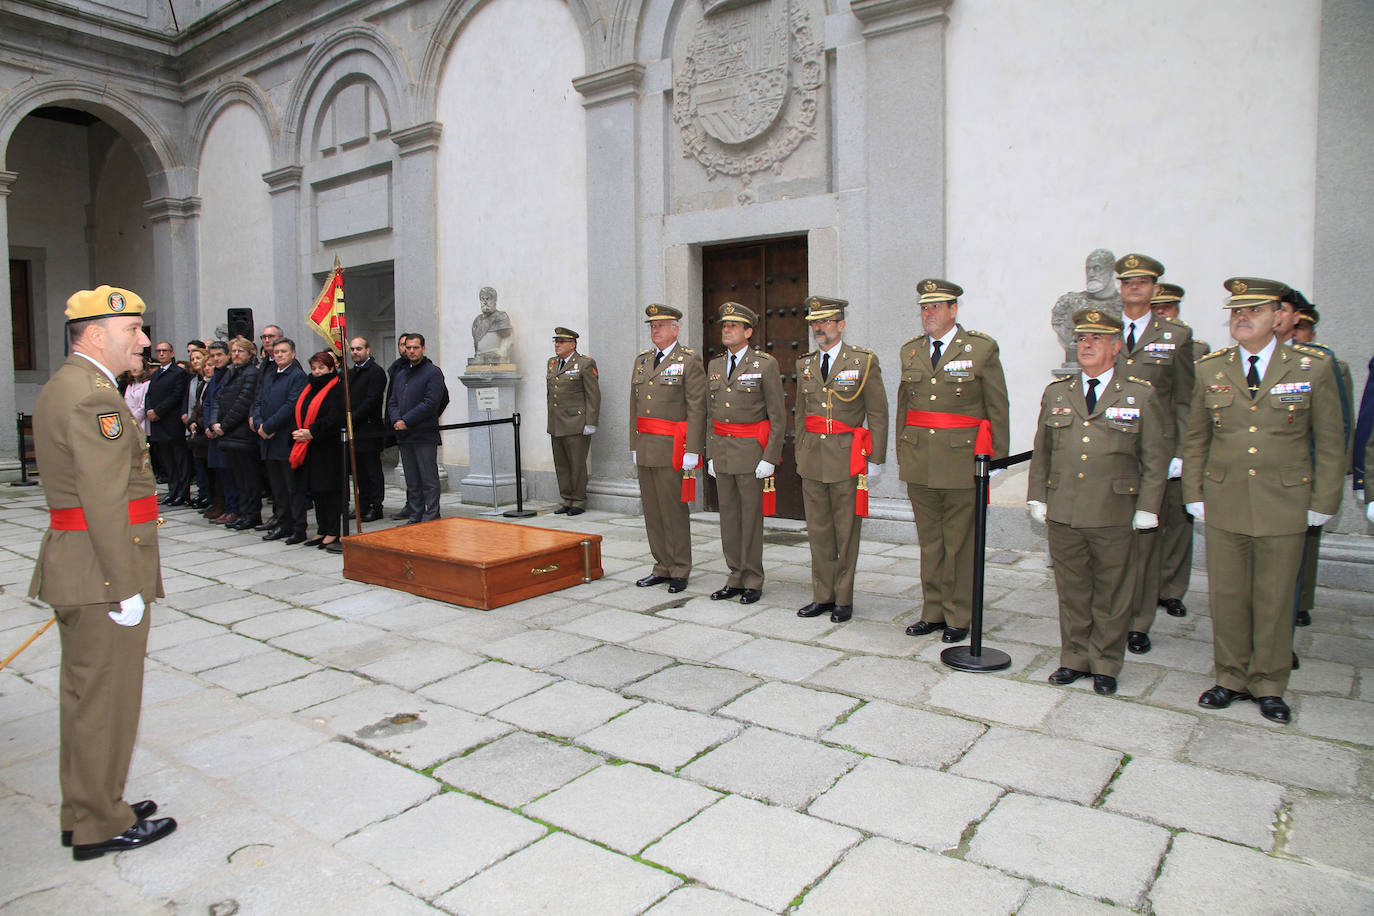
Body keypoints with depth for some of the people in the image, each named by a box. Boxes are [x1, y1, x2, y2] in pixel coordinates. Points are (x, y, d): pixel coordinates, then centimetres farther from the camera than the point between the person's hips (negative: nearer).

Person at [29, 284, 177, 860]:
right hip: (102, 573, -10)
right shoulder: (93, 397, -19)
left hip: (74, 568, 11)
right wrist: (126, 589, -20)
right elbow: (105, 503, -23)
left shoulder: (59, 388, 15)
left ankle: (84, 810, 33)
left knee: (83, 694, 19)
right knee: (106, 698, 2)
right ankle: (102, 826, 16)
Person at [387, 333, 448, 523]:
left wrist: (406, 421, -15)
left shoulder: (433, 372, -5)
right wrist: (396, 420, -5)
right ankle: (416, 517, 18)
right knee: (412, 482, 11)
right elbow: (392, 401, 16)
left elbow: (431, 403, -14)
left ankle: (431, 518, 1)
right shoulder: (401, 374, 18)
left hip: (425, 436, -7)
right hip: (404, 436, 7)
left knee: (429, 480, -4)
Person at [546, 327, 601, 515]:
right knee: (561, 465, 10)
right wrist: (551, 421, 19)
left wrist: (590, 424, -14)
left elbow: (593, 395, -10)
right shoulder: (552, 364, 14)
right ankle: (567, 500, 19)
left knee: (577, 464, -2)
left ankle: (579, 502, 8)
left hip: (576, 426, -7)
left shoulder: (585, 364, -7)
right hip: (556, 426, 7)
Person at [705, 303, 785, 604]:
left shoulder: (765, 364, -6)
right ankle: (736, 578, 18)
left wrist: (770, 458, -14)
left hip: (751, 451, -6)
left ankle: (753, 582, 10)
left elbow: (778, 416, -8)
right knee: (729, 515, 9)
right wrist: (711, 454, 11)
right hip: (721, 449, 6)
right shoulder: (714, 366, 12)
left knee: (751, 516, 0)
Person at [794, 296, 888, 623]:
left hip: (847, 459, -4)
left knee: (846, 532, 2)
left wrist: (875, 460, -6)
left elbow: (878, 415, -3)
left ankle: (843, 599, 13)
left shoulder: (864, 361, -2)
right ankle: (823, 596, 19)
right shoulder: (805, 365, 12)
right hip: (813, 459, 5)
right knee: (818, 529, 8)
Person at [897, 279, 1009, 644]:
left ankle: (958, 618, 16)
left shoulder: (981, 348, -2)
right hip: (918, 461, 5)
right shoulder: (910, 350, 12)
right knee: (929, 541, 12)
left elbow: (998, 408, -1)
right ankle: (933, 612, 23)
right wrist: (901, 455, 15)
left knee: (959, 543, 3)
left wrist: (997, 458, -3)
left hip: (962, 461, -4)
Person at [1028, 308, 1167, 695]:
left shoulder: (1140, 395, 2)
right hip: (1063, 513, 2)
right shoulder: (1056, 392, 10)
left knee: (1111, 592, 8)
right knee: (1071, 590, 10)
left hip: (1114, 516, -2)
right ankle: (1074, 659, 24)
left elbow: (1155, 457, 3)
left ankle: (1105, 665, 22)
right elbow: (1041, 452, 14)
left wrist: (1147, 507, -2)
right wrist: (1038, 497, 8)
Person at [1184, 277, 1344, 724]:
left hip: (1285, 505, -1)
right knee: (1226, 596, 8)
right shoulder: (1210, 369, 4)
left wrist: (1322, 503, -1)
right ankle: (1230, 679, 24)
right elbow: (1195, 440, 10)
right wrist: (1194, 495, 5)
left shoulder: (1312, 367, -1)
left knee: (1274, 599, 8)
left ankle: (1269, 685, 25)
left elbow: (1330, 442, 2)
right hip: (1224, 503, 2)